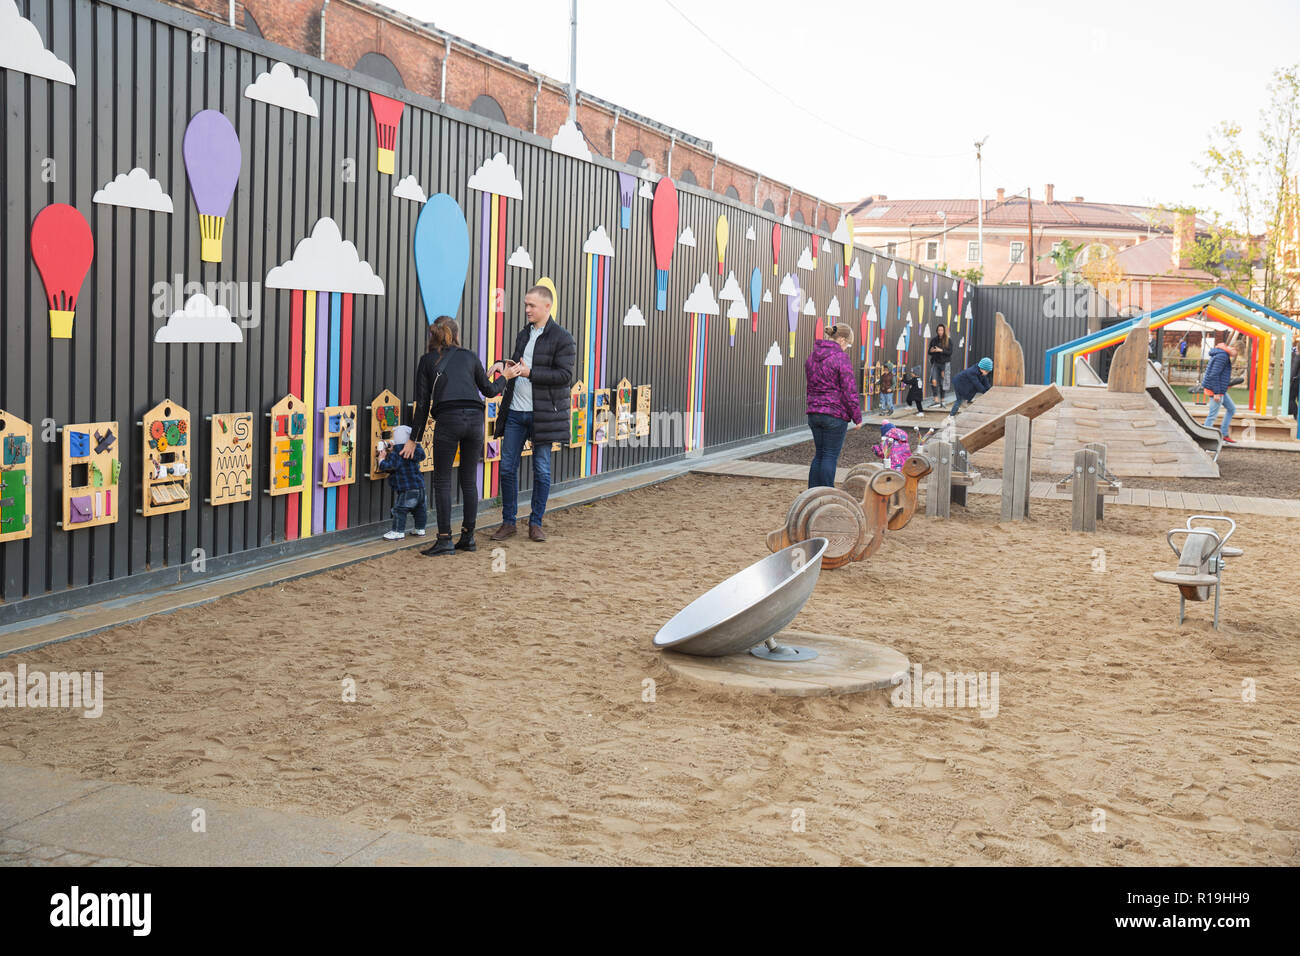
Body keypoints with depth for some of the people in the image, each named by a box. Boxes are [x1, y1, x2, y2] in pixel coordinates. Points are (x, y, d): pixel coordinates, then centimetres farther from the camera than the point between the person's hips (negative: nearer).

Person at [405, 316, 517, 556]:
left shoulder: (427, 361, 13)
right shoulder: (469, 357, 18)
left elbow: (423, 403, 10)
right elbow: (489, 391, 25)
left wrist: (415, 439, 15)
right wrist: (504, 377, 45)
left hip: (447, 420, -3)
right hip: (475, 418, 3)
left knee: (442, 481, 3)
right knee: (469, 480, 11)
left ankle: (444, 540, -1)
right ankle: (468, 537, 15)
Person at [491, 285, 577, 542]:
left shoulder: (562, 338, -7)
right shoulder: (523, 334, 14)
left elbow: (564, 374, -15)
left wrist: (530, 373, -21)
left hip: (542, 414, -6)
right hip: (516, 411, 6)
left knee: (542, 470, 3)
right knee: (507, 467, 5)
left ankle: (536, 523, 15)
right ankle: (508, 521, 15)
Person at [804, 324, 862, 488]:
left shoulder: (811, 356, 11)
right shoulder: (841, 358, -13)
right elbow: (849, 390, -13)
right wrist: (857, 417, -5)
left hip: (814, 413, 7)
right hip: (835, 415, -7)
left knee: (819, 455, 14)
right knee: (830, 456, -1)